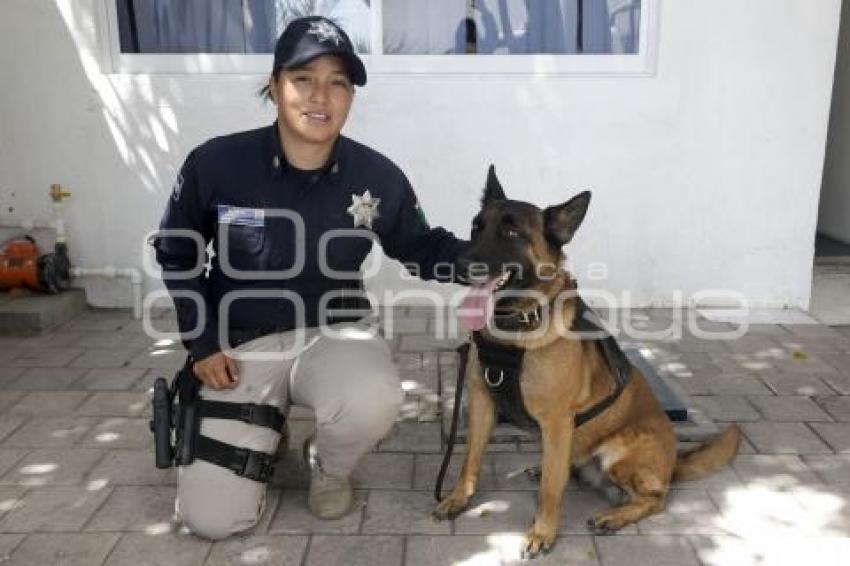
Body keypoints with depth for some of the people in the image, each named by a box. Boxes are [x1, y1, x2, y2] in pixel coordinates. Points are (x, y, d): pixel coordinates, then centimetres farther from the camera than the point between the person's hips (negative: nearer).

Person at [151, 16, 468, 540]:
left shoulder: (377, 177, -12)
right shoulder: (215, 164, -15)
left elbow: (422, 247, 3)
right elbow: (174, 252, 1)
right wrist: (202, 344, -5)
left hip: (334, 331, 1)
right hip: (243, 343, 0)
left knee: (374, 404, -36)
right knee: (213, 520, -5)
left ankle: (330, 470, 3)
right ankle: (266, 428, 29)